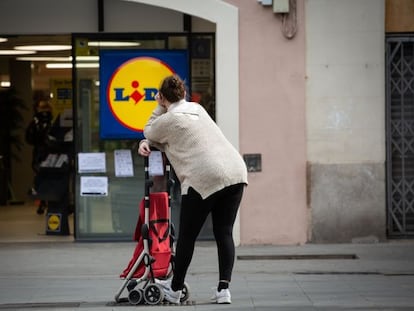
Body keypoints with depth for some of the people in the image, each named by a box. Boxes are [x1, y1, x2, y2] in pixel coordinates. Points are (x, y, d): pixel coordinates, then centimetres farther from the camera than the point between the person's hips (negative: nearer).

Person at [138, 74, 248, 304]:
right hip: (235, 172, 7)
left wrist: (160, 107, 20)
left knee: (187, 235, 7)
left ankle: (175, 289, 18)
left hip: (203, 178, -7)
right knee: (224, 233, 9)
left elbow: (149, 132, 20)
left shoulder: (169, 119, 0)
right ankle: (223, 289, 1)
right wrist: (147, 144, 17)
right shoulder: (196, 108, 23)